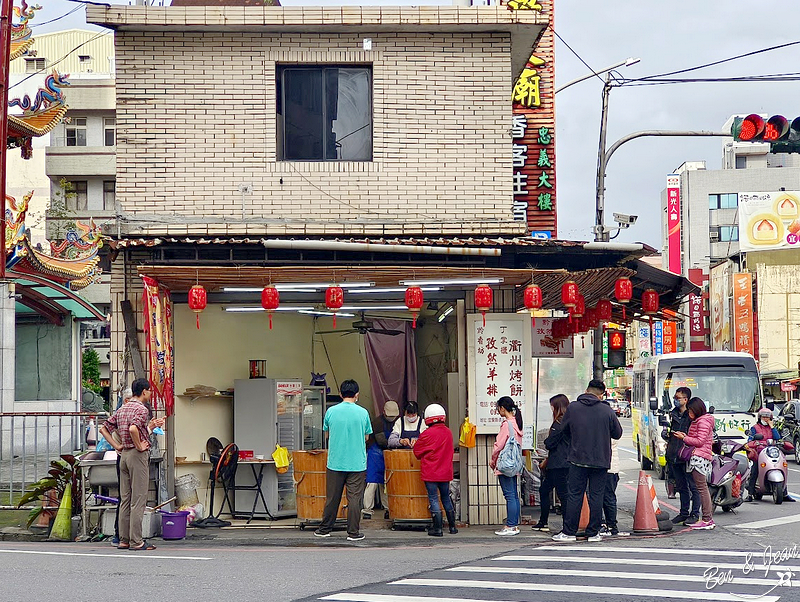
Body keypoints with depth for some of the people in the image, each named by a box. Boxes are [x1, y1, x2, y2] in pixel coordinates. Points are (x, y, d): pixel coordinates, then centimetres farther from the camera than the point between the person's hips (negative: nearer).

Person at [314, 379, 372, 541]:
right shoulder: (362, 413, -5)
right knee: (355, 498, 3)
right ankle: (353, 533, 4)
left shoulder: (331, 411, -3)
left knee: (332, 498, 10)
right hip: (357, 463, -1)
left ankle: (324, 529, 19)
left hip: (335, 462, 1)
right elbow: (366, 437, 6)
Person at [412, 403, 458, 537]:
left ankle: (437, 528, -2)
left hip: (430, 473, -5)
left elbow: (416, 451, -3)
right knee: (446, 498, 16)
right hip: (445, 473, 5)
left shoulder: (427, 434, -14)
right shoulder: (448, 433, 3)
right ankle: (452, 526, 21)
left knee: (433, 498, -1)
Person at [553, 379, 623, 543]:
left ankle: (569, 532, 6)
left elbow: (565, 430, 11)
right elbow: (617, 434, 4)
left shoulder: (572, 408, -2)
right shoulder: (607, 411, -6)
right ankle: (593, 533, 8)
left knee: (574, 496, 4)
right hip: (600, 460, 0)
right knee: (596, 496, 5)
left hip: (577, 460, 1)